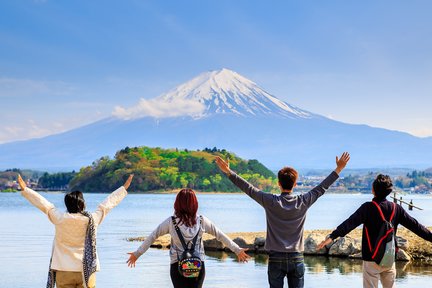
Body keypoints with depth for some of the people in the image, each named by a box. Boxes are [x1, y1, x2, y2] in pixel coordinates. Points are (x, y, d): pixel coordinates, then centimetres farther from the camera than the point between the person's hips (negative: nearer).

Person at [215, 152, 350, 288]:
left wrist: (228, 172, -1)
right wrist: (339, 169, 15)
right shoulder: (303, 202, -3)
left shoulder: (271, 202, -8)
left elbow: (249, 189, -6)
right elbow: (322, 188, 6)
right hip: (296, 258, 1)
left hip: (276, 258, -1)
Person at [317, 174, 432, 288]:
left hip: (372, 258, -4)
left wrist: (332, 236, -32)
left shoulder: (368, 207, -12)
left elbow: (350, 223, -24)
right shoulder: (396, 208, 1)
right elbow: (415, 225, 6)